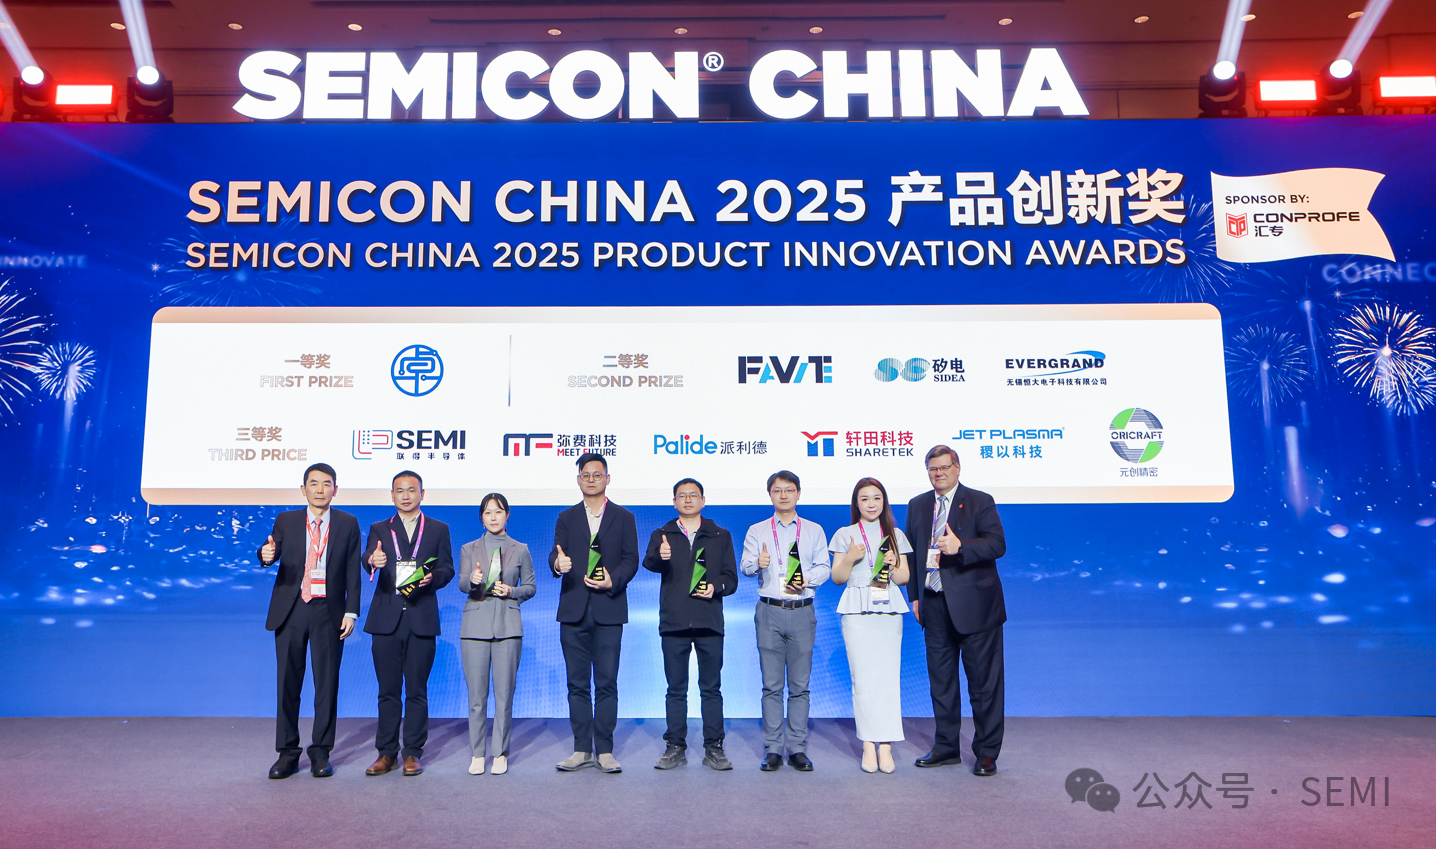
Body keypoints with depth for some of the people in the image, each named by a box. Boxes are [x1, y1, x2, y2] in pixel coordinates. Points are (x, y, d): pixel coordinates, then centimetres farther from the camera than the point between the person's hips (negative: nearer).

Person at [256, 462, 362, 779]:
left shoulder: (347, 524, 6)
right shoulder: (286, 521, 8)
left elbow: (353, 572, 4)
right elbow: (272, 555, -6)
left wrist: (351, 612, -4)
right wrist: (266, 554, -31)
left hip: (328, 612, -1)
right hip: (290, 610, 1)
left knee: (327, 684, 3)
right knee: (288, 683, 5)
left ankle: (320, 753, 14)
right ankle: (287, 753, 17)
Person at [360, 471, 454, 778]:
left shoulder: (438, 529, 11)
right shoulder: (379, 529, 12)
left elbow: (447, 568, 6)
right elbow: (367, 559, -6)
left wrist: (432, 577, -15)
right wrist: (373, 561, -30)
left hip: (421, 619, -1)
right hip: (386, 618, 1)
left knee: (417, 691, 3)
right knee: (388, 690, 6)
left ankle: (413, 753, 12)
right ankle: (386, 752, 16)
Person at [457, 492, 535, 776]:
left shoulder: (520, 550, 10)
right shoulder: (469, 549, 10)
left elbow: (531, 587, 13)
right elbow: (462, 584, -3)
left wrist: (512, 591, -6)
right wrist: (473, 581, -25)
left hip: (508, 626, 0)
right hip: (475, 625, 0)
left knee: (504, 693, -1)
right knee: (476, 694, 1)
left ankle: (500, 753, 11)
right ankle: (476, 754, 14)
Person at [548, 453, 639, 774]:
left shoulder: (623, 518, 9)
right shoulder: (566, 518, 13)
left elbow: (630, 560, 2)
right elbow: (556, 556, 3)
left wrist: (613, 581, -16)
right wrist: (557, 564, -21)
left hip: (608, 611, -2)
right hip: (573, 611, 2)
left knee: (607, 683, -1)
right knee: (577, 684, 6)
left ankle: (604, 751, 7)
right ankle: (582, 749, 15)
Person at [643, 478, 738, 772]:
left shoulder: (720, 536, 13)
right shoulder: (662, 536, 11)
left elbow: (731, 577, 9)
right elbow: (648, 563, -9)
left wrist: (715, 587, -12)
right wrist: (659, 557, -33)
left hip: (709, 621, 0)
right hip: (673, 622, 0)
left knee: (711, 688, 2)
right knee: (676, 689, 5)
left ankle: (714, 749, 10)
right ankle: (675, 748, 13)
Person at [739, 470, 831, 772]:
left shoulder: (814, 530, 13)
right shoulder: (757, 531, 11)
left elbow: (824, 567, 7)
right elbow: (744, 566, -1)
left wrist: (807, 579, -14)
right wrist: (757, 563, -24)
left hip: (802, 612, 0)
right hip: (769, 612, 0)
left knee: (800, 684, 2)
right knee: (772, 684, 1)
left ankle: (798, 748, 9)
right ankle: (772, 749, 7)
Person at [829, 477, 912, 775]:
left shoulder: (895, 536, 14)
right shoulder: (845, 535, 9)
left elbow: (904, 577, 13)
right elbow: (837, 577, 7)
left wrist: (892, 563, -7)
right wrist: (850, 558, -11)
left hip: (889, 610, 1)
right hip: (857, 612, -1)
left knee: (888, 676, -6)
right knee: (862, 677, -6)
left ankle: (885, 745, -1)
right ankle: (869, 745, 2)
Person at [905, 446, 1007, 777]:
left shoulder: (980, 502, -3)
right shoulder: (917, 506, 12)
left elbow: (997, 544, -15)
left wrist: (960, 547, -30)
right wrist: (914, 596, 9)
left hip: (974, 605, -5)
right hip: (935, 606, 5)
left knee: (984, 682, 1)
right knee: (940, 680, 13)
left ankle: (986, 753, 13)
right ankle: (946, 747, 26)